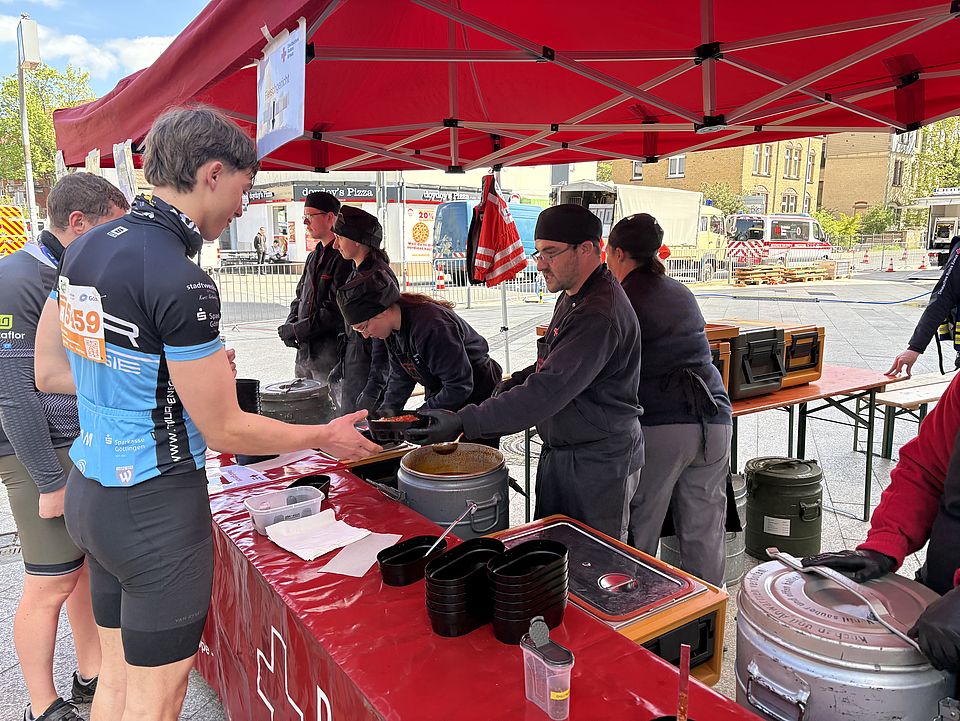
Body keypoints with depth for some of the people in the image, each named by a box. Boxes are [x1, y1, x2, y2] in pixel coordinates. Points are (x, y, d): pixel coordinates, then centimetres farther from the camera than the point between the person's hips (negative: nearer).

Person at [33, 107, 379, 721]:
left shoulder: (85, 248, 3)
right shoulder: (183, 282, -24)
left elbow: (49, 372, 11)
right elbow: (225, 430, -19)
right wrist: (327, 437, -5)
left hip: (89, 490, 9)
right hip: (157, 508, -8)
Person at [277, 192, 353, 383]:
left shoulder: (343, 258, -13)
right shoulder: (314, 256, 17)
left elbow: (336, 310, -20)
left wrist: (298, 330, -13)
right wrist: (290, 323, 3)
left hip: (330, 354, -9)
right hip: (304, 351, 9)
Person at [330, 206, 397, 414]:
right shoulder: (357, 272, 13)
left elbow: (382, 334, -20)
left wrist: (373, 387, -22)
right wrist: (341, 365, 25)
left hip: (369, 371, -9)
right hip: (352, 370, 9)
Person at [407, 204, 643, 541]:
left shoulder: (600, 314, -26)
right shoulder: (572, 297, 9)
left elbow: (549, 391, -32)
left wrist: (463, 422, -34)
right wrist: (518, 380, 2)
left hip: (599, 463, -9)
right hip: (559, 451, 9)